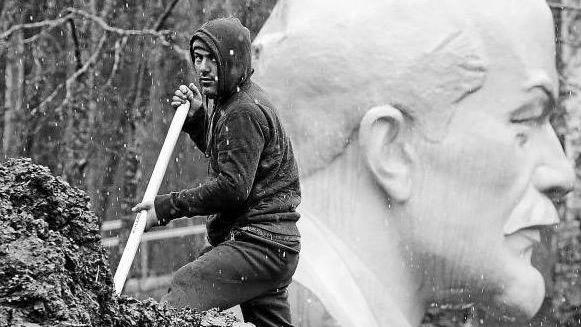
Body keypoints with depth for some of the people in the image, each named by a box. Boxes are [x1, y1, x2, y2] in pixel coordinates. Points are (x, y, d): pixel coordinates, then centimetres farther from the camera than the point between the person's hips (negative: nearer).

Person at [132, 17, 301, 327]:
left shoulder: (244, 112, -14)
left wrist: (167, 206, -18)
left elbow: (233, 187, -21)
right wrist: (196, 118, 13)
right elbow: (224, 155, 33)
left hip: (258, 243, -11)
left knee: (180, 300, -26)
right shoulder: (228, 101, 18)